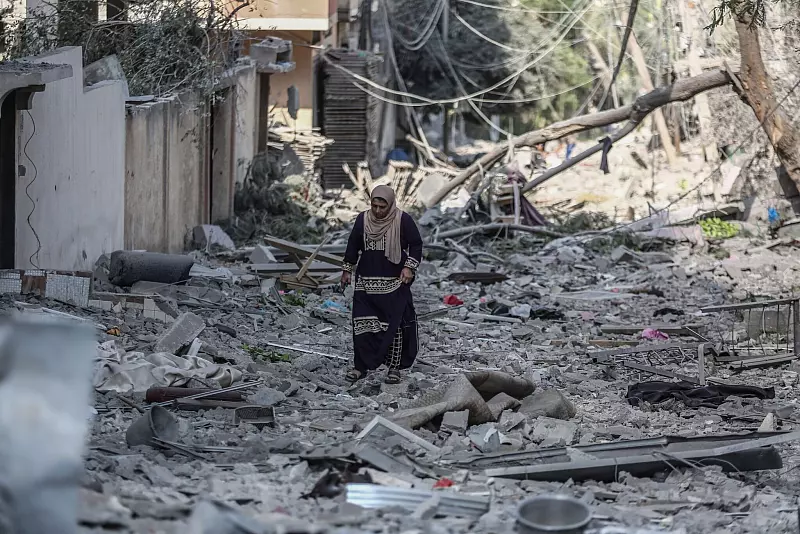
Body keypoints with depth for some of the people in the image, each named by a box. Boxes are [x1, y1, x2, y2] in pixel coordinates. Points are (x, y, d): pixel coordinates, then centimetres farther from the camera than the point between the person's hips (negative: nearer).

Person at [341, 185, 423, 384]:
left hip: (394, 284, -3)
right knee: (362, 324, 0)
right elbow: (353, 245, 14)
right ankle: (361, 366, 7)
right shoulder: (363, 219, 3)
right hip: (366, 283, 3)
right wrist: (347, 269, 15)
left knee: (395, 325, -2)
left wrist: (409, 267, -10)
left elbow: (416, 244, 0)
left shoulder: (403, 220, -6)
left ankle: (394, 367, 6)